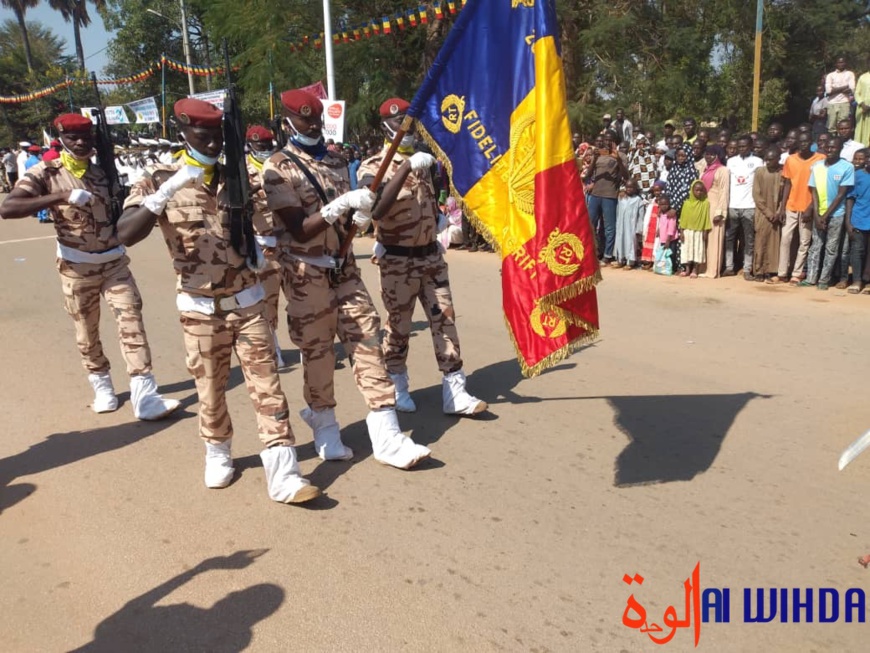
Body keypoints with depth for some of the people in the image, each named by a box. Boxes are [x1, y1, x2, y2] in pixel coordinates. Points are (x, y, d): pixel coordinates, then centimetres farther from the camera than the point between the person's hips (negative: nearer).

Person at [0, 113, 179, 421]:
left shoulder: (103, 172, 6)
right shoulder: (46, 172, -8)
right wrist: (61, 196, -32)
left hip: (114, 262, 3)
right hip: (77, 268, -2)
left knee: (131, 321, -8)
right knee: (87, 332, 10)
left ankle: (144, 397, -9)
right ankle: (102, 388, 31)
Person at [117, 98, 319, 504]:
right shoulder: (160, 180, -5)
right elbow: (126, 234, -19)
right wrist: (166, 191, -31)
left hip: (247, 302, 2)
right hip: (200, 309, -1)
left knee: (267, 387, -1)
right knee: (210, 390, 13)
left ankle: (283, 475, 2)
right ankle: (217, 454, 38)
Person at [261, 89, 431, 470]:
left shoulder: (335, 162, 11)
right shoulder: (277, 170, -8)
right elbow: (299, 229, -18)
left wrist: (360, 219, -7)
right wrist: (342, 204, -28)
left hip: (345, 268, 5)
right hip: (307, 274, -5)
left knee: (367, 341, -1)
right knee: (317, 352, 6)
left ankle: (386, 437, 2)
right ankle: (325, 431, 27)